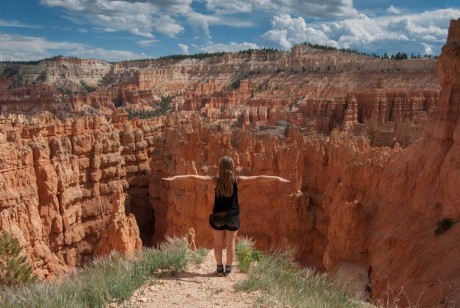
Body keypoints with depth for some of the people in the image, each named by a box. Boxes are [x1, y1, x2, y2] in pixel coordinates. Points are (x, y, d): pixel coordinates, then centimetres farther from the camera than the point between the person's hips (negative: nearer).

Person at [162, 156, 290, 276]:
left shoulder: (215, 181, -11)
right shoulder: (237, 180, -11)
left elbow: (193, 177, -12)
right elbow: (258, 178, -12)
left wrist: (175, 177, -6)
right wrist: (277, 178, -8)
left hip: (217, 216, 0)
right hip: (233, 216, 0)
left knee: (218, 243, 14)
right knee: (230, 243, 13)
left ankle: (220, 268, 21)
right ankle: (228, 268, 21)